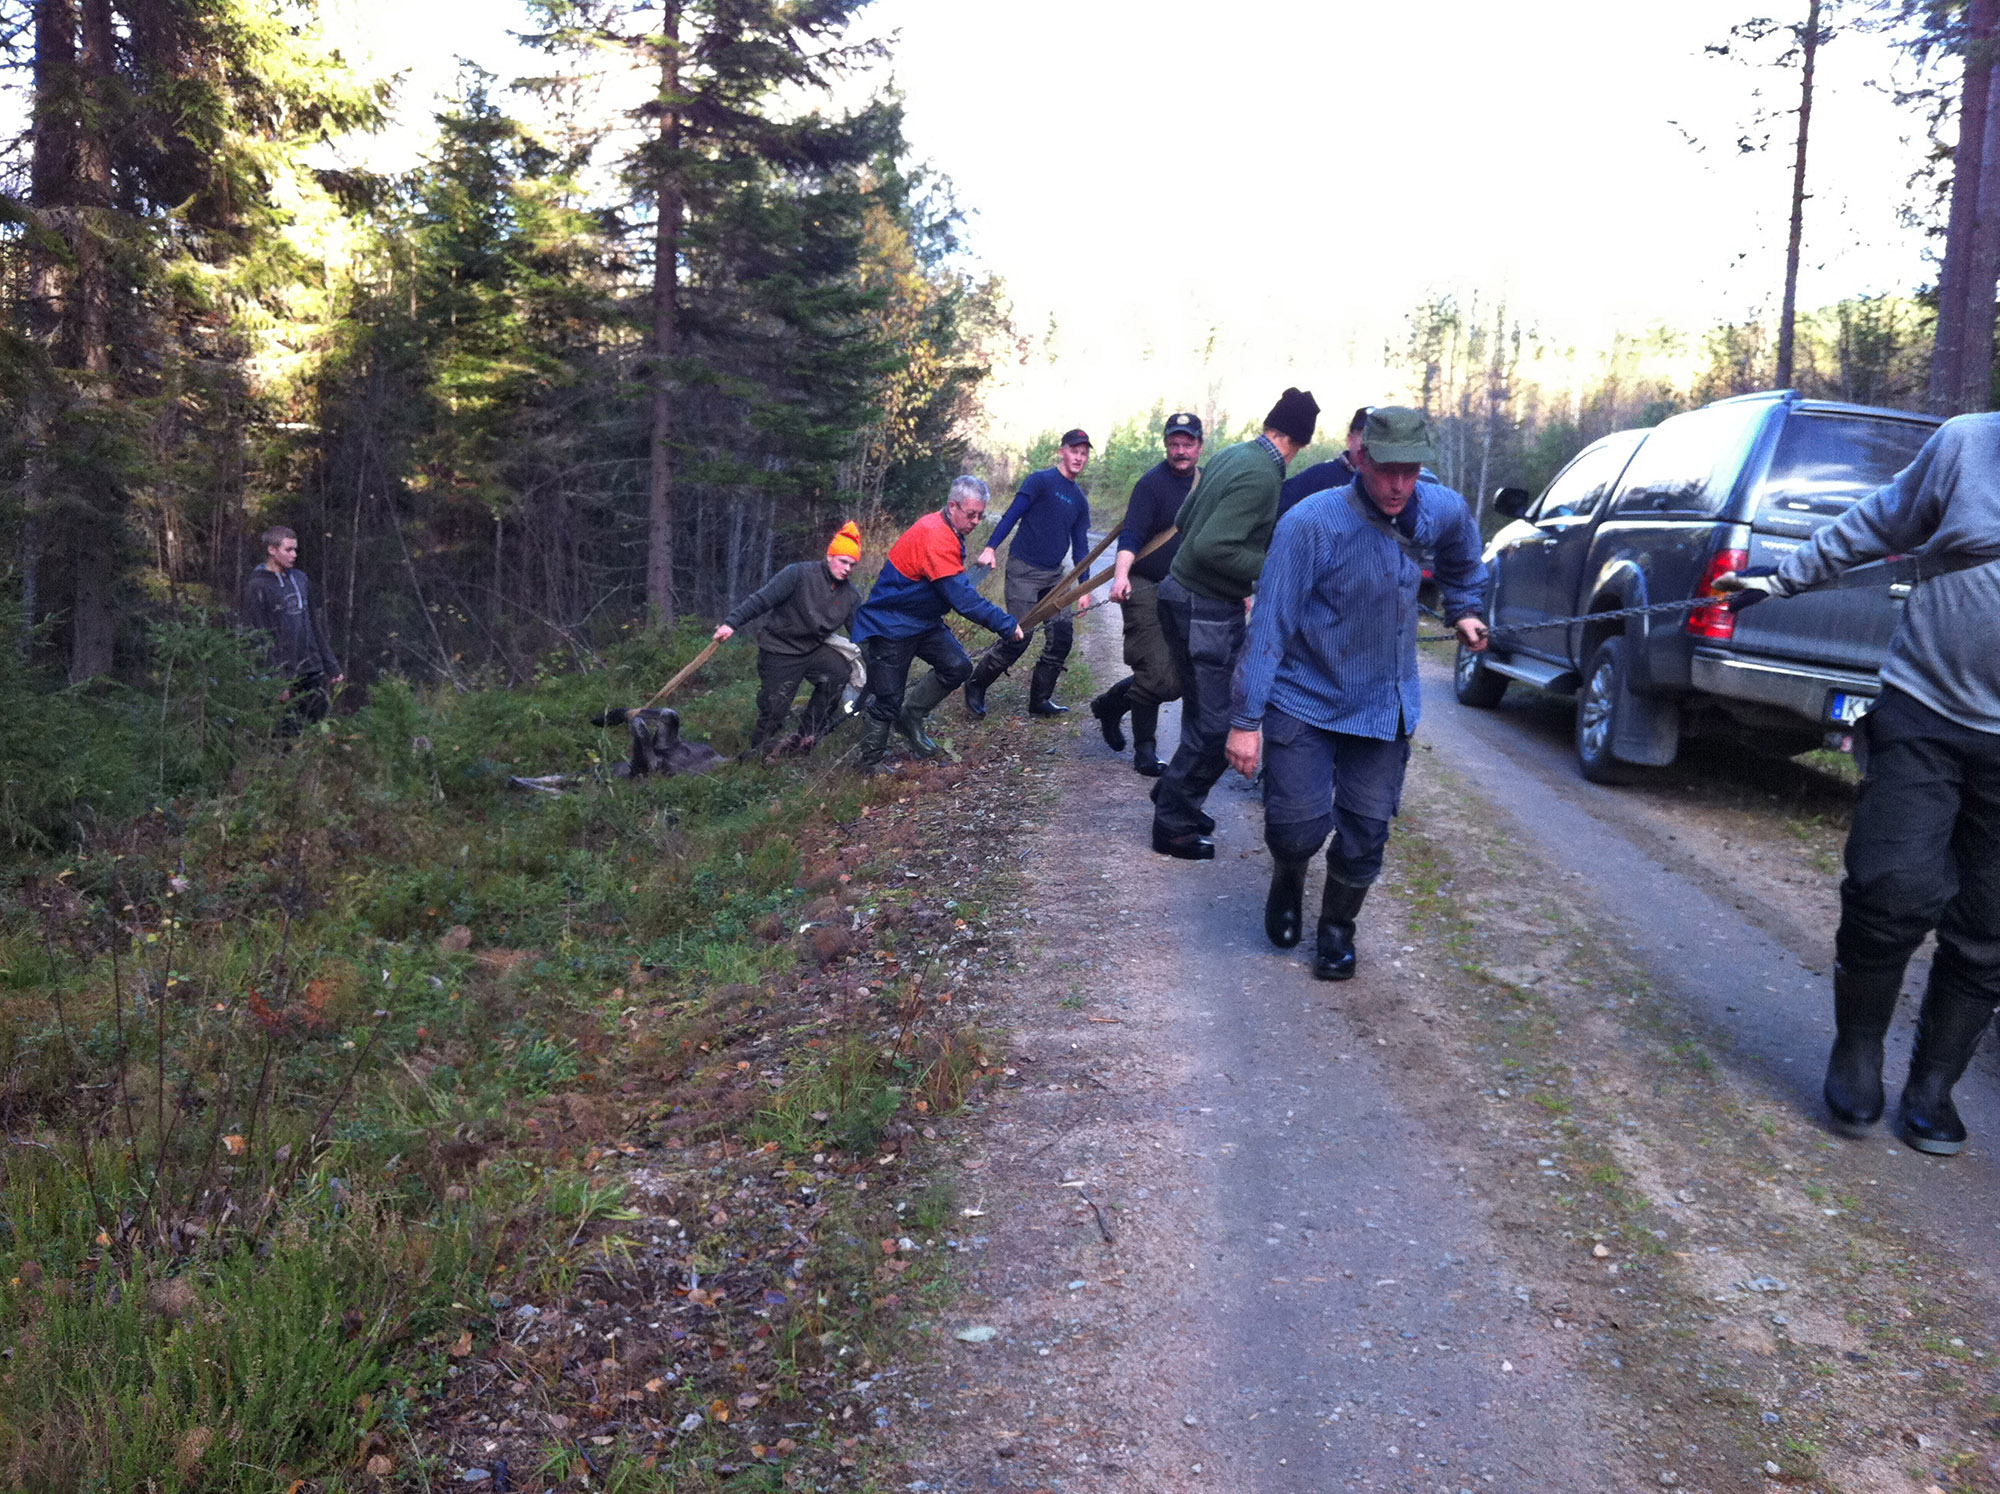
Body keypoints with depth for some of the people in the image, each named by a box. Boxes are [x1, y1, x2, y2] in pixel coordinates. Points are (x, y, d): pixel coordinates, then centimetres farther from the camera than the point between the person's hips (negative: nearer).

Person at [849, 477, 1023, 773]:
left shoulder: (949, 534, 5)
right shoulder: (934, 537, -28)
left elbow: (958, 590, 14)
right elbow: (963, 598, -30)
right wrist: (1006, 624, -26)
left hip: (923, 621, 9)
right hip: (890, 627, -9)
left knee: (958, 666, -6)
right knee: (888, 702, -3)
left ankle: (911, 717, 12)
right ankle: (871, 765, 15)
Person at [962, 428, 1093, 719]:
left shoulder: (1080, 501, 13)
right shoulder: (1040, 481, -6)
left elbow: (1080, 546, 16)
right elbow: (1012, 514, -13)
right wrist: (991, 547, -24)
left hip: (1054, 575, 7)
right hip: (1024, 569, -7)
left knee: (1063, 635, -2)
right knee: (1018, 637, -10)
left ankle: (1040, 700, 9)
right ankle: (976, 686, 9)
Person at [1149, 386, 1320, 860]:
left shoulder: (1232, 455, 6)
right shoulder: (1261, 477, -22)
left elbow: (1185, 519, 16)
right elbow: (1211, 547, -28)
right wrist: (1272, 568, -18)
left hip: (1185, 593, 10)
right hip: (1207, 610, -9)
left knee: (1204, 714, 20)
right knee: (1216, 723, 0)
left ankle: (1175, 797, 33)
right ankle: (1173, 824, 10)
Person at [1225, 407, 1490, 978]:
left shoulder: (1441, 510, -4)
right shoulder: (1311, 524, -20)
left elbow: (1463, 551, 24)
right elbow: (1270, 625, -19)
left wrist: (1464, 608, 18)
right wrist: (1247, 718, -20)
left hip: (1385, 706, 4)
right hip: (1306, 702, -4)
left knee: (1365, 833, 5)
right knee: (1298, 827, -8)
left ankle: (1337, 928, 30)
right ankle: (1288, 882, 28)